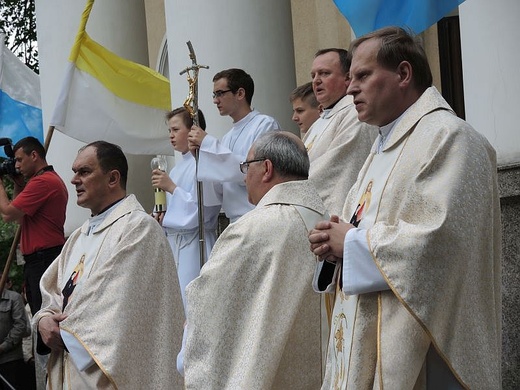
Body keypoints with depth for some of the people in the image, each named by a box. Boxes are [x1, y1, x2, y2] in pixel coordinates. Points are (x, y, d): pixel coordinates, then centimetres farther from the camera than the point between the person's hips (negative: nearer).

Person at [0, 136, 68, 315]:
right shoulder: (52, 179, 20)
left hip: (43, 260, -11)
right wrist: (18, 184, 17)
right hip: (38, 260, 11)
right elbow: (20, 219, 24)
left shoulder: (43, 181, -14)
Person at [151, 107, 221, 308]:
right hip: (173, 242, 9)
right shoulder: (178, 167, 17)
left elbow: (205, 210, -19)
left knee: (190, 302, -10)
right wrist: (163, 216, 5)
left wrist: (171, 187, -17)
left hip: (194, 245, -9)